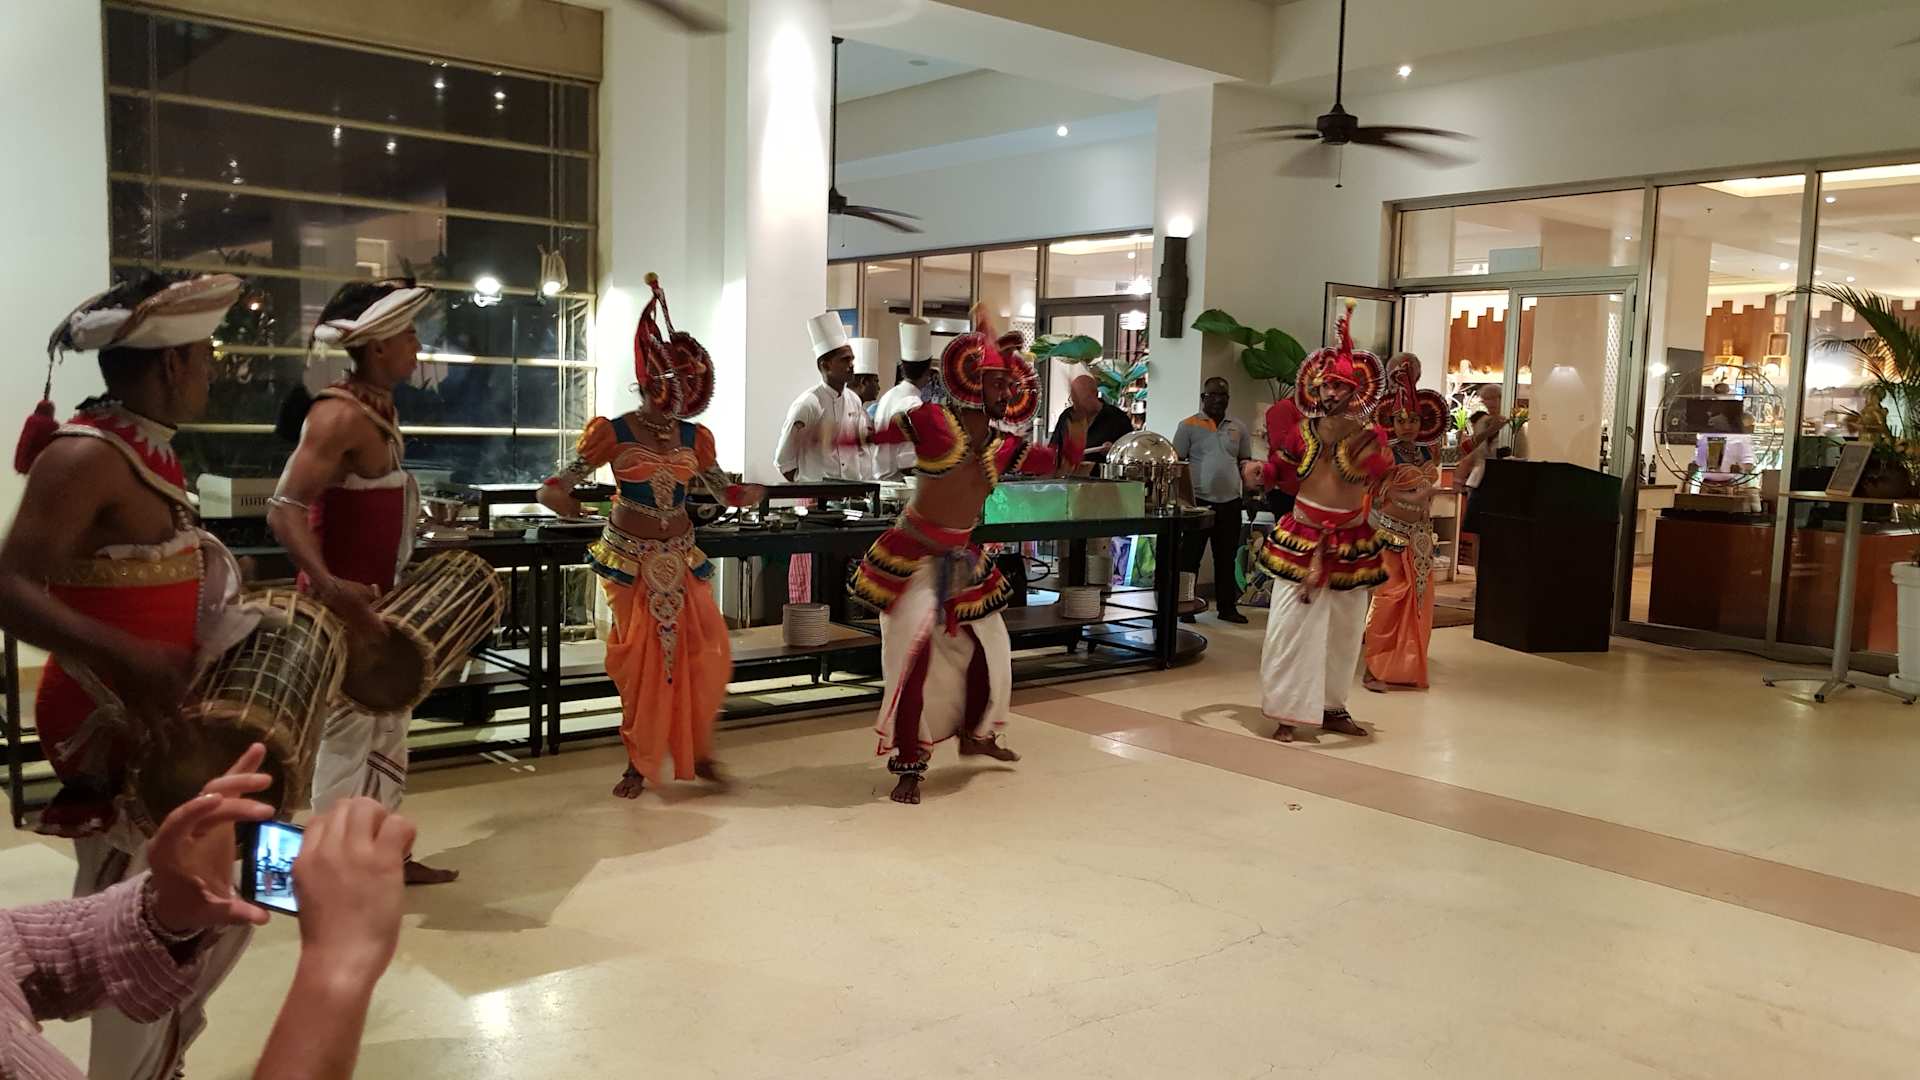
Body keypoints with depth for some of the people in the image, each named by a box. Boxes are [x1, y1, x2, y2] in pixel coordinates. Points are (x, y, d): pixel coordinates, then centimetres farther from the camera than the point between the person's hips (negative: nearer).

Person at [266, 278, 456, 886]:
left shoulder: (380, 408, 9)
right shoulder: (341, 414, -20)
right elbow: (283, 511, -27)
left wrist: (411, 567, 20)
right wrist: (328, 588, -40)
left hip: (379, 596, 10)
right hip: (344, 601, -10)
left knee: (389, 725, 16)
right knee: (348, 735, -2)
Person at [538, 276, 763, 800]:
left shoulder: (693, 438, 5)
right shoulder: (614, 433, -6)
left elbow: (725, 491, 8)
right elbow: (563, 479, -6)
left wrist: (772, 490, -7)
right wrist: (557, 495, -27)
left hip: (681, 559, 3)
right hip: (630, 559, -3)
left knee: (706, 653, -2)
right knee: (640, 659, 1)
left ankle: (698, 752, 17)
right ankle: (639, 763, 16)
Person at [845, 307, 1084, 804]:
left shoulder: (1005, 447, 5)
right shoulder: (933, 421, -11)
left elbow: (1064, 460, 2)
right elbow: (872, 434, -8)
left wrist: (1081, 413, -9)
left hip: (963, 560, 7)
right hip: (913, 556, -7)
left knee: (989, 647, 15)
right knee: (916, 652, -13)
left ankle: (975, 734, 41)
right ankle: (907, 765, -1)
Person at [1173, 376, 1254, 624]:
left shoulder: (1239, 428, 11)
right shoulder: (1189, 426, -1)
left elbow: (1245, 463, 17)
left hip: (1230, 502, 4)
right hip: (1198, 501, -4)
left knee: (1226, 558, 10)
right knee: (1191, 557, 2)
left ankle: (1227, 606, 18)